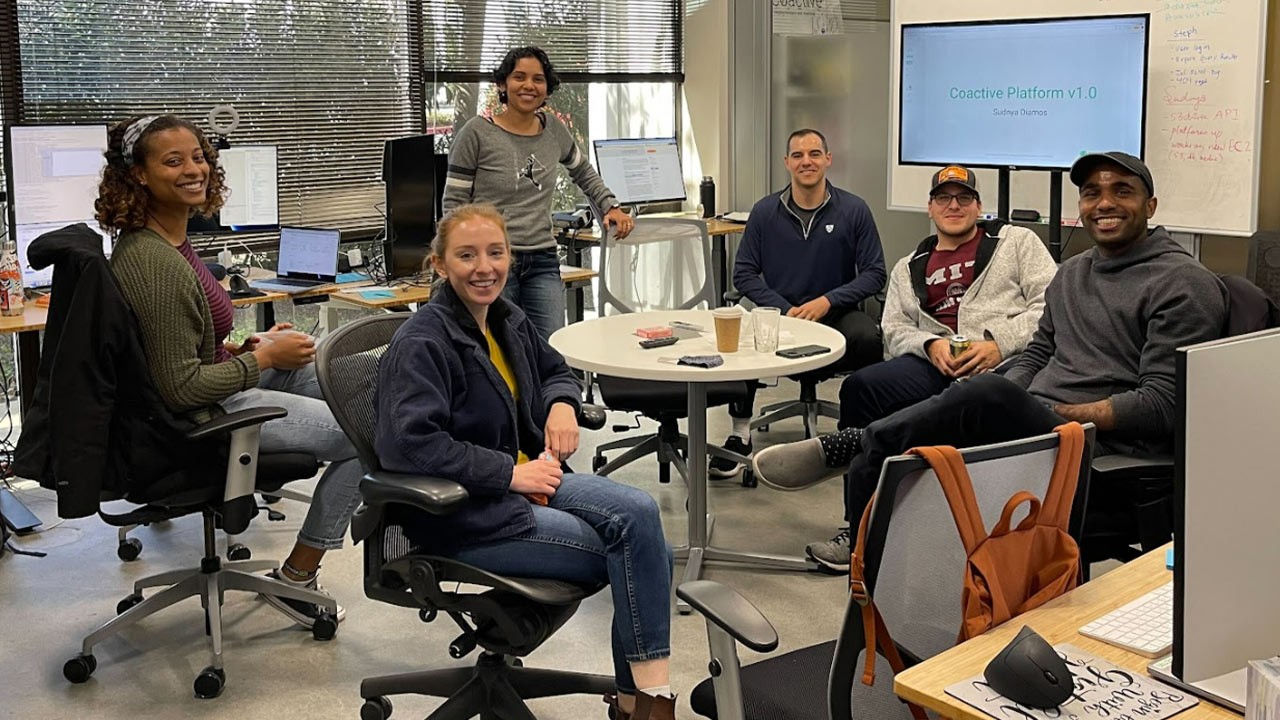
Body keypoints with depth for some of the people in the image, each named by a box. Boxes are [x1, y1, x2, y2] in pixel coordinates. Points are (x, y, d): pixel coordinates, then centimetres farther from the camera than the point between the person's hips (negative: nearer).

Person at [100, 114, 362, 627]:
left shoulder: (165, 238, 3)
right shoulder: (156, 264, -28)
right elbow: (181, 388, -27)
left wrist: (241, 348, 3)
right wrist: (264, 358, -16)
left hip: (212, 384, 10)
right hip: (202, 418, -10)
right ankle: (294, 580, 4)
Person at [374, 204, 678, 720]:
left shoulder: (507, 319, 8)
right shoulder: (421, 345, -16)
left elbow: (554, 369, 28)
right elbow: (410, 443, -28)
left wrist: (562, 403, 3)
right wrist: (510, 473, -23)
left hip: (525, 477, 8)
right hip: (462, 516, -7)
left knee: (639, 512, -18)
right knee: (637, 550, -18)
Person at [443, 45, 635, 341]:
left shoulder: (553, 129, 9)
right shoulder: (477, 133, -4)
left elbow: (583, 172, 29)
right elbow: (454, 203, -3)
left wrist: (611, 207, 15)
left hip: (543, 263, 4)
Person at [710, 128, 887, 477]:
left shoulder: (853, 210, 1)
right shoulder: (765, 211, 4)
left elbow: (874, 274, 1)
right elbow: (744, 274, 4)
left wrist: (827, 301, -14)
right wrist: (785, 310, -10)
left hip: (835, 313, 0)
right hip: (779, 313, 1)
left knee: (868, 337, -34)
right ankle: (740, 435, -14)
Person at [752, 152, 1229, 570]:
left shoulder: (1184, 285, -3)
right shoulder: (1072, 273, 23)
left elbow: (1162, 407, -11)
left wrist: (1052, 414, -14)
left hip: (1103, 453, -7)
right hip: (1031, 429, 7)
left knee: (988, 393, -35)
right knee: (876, 462, -17)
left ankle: (846, 447, -18)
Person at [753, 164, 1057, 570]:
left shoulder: (1017, 241, 19)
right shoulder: (909, 269, 29)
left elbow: (1053, 306, 6)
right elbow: (894, 330, 16)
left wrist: (998, 344, -10)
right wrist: (931, 345, -7)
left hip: (1007, 364, -3)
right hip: (936, 366, 4)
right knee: (861, 386, -25)